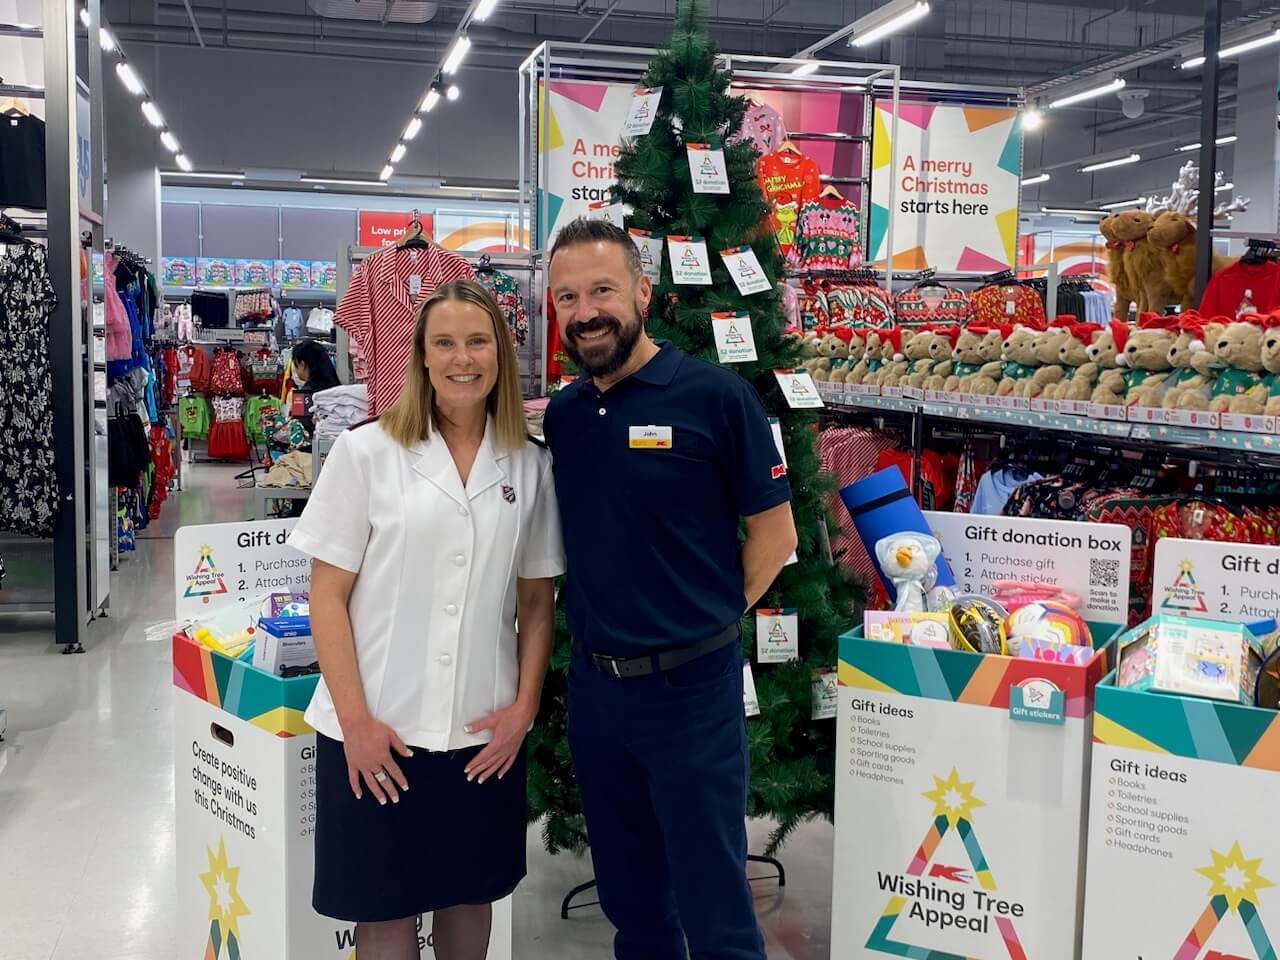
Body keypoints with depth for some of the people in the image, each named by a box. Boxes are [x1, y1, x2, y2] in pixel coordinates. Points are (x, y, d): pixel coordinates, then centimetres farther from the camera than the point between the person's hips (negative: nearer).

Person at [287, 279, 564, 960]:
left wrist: (524, 706, 0)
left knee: (469, 893, 17)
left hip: (484, 732, 2)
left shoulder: (530, 467, 3)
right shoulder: (366, 452, -5)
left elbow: (537, 601, 10)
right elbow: (327, 597, -5)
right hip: (377, 731, -2)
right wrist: (356, 719, -10)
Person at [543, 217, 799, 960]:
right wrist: (603, 627, 5)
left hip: (691, 684, -5)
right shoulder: (559, 415, 5)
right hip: (593, 684, 5)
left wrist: (710, 617, -3)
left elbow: (776, 531, -6)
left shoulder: (715, 395, -11)